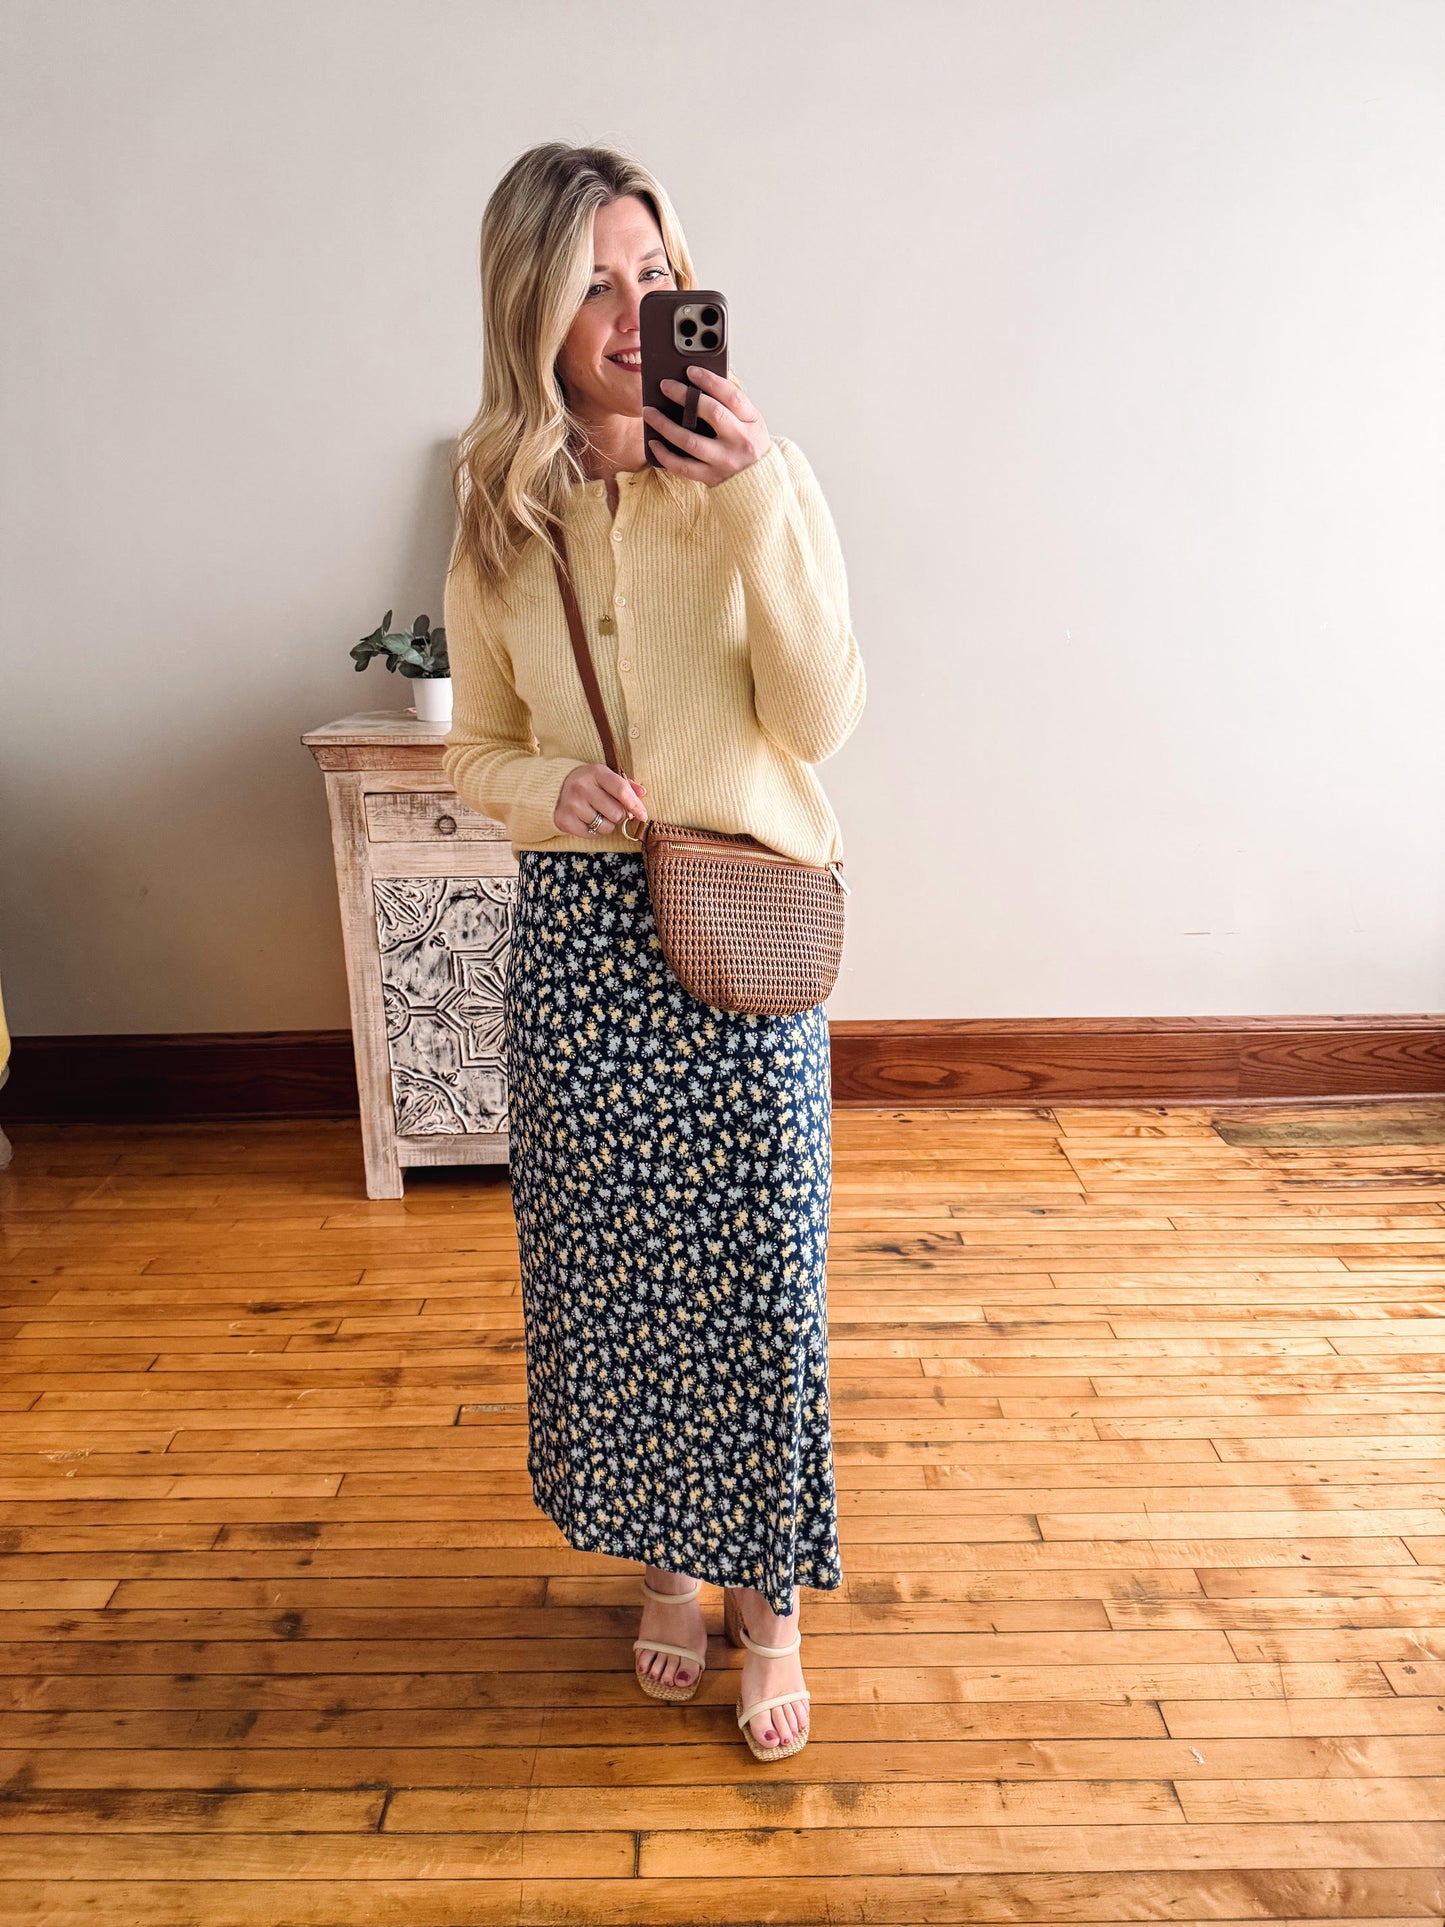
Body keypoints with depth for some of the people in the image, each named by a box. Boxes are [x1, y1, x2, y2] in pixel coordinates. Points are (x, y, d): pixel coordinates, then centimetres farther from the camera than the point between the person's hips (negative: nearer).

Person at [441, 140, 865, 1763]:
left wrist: (760, 509, -22)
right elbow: (475, 749, 10)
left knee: (753, 1263, 5)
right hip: (576, 930, 3)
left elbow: (821, 720, -12)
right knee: (609, 1259, 12)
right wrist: (551, 785, -13)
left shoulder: (760, 473, -3)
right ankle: (664, 1558, 38)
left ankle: (768, 1593, 30)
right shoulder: (499, 517, 3)